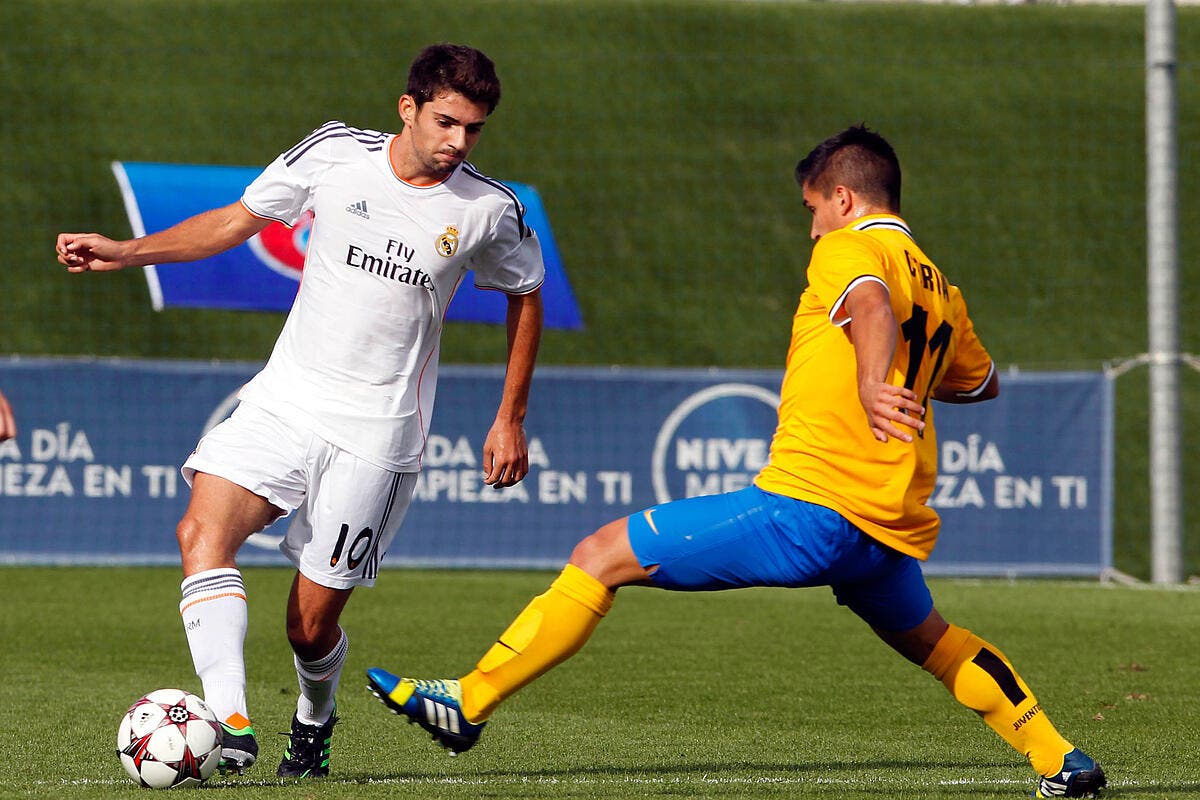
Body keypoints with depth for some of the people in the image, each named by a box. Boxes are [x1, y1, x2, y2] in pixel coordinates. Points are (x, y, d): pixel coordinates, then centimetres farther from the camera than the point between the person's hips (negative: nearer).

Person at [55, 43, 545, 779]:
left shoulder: (490, 211, -4)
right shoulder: (334, 154, -2)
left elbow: (526, 296, 14)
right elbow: (239, 220, 10)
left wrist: (511, 420, 12)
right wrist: (128, 251, 1)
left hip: (377, 433, -2)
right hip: (286, 400, 2)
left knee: (311, 624, -2)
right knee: (204, 530, -25)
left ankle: (315, 722, 33)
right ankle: (230, 726, -33)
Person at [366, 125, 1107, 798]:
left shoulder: (849, 248, -1)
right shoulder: (941, 289, 20)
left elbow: (873, 306, -26)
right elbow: (982, 381, 38)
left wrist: (871, 384, -44)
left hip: (810, 502, -8)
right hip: (892, 529, 8)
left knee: (602, 557, -3)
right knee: (932, 641, 35)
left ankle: (469, 703, -3)